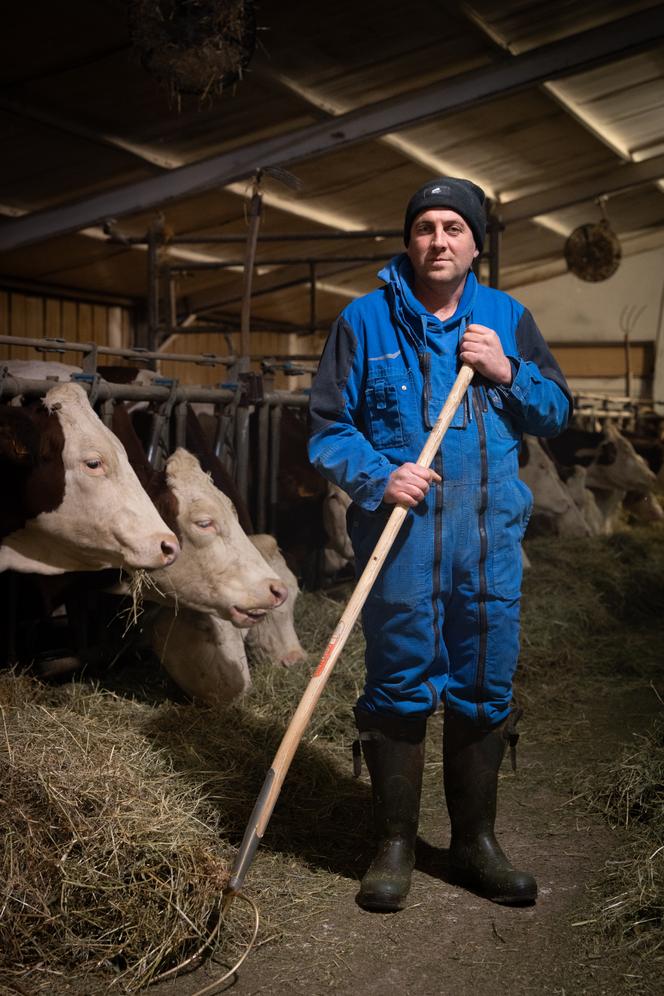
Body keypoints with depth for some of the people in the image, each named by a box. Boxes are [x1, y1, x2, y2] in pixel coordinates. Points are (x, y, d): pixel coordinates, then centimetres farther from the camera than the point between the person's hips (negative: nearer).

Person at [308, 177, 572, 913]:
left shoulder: (507, 319, 10)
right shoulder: (366, 320, 1)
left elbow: (557, 414, 13)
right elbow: (327, 429, 0)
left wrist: (507, 372, -5)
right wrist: (379, 477, -17)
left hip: (490, 537, 3)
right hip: (401, 534, -3)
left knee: (485, 689, 9)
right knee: (399, 689, 4)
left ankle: (475, 843, 25)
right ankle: (394, 845, 19)